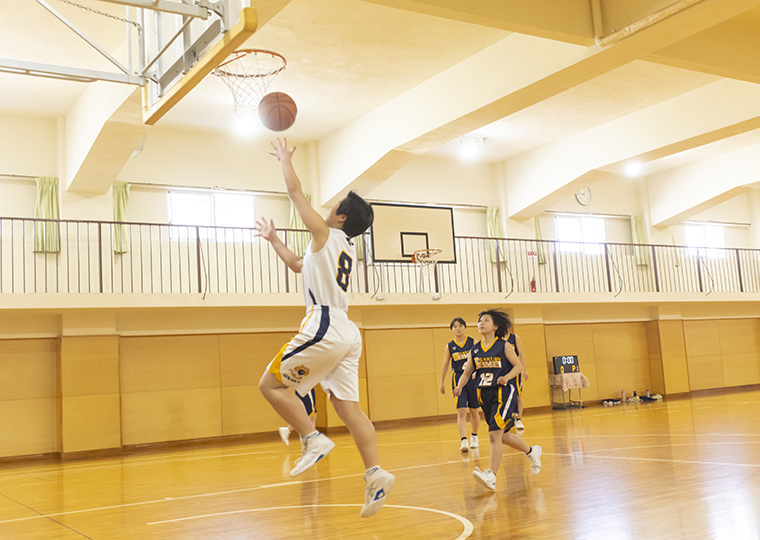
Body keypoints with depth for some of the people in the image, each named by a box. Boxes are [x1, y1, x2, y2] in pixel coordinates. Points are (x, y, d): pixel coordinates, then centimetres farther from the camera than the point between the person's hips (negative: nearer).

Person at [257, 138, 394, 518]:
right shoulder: (346, 248, 23)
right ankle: (375, 474, -5)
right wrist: (273, 239, 43)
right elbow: (299, 265, 38)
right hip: (347, 333, 9)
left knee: (271, 384, 1)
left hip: (324, 327, -9)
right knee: (347, 406, 4)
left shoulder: (326, 234, -1)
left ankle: (313, 439, -8)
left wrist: (285, 159, 22)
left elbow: (295, 191, 6)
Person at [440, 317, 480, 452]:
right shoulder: (449, 346, 4)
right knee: (461, 412, -12)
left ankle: (474, 437, 32)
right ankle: (463, 441, -16)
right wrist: (442, 383, 12)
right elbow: (445, 365, 10)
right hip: (458, 379, 0)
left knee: (474, 411, 11)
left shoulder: (473, 343, 0)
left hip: (473, 378, 0)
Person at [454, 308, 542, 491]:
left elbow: (518, 366, -4)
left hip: (503, 393, -6)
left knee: (495, 435, -17)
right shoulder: (475, 350, 7)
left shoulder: (503, 346, -6)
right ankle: (532, 452, 42)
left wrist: (506, 377, -22)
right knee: (504, 436, 17)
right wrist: (459, 386, -9)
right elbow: (466, 373, 9)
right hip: (485, 394, 7)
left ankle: (491, 476, -17)